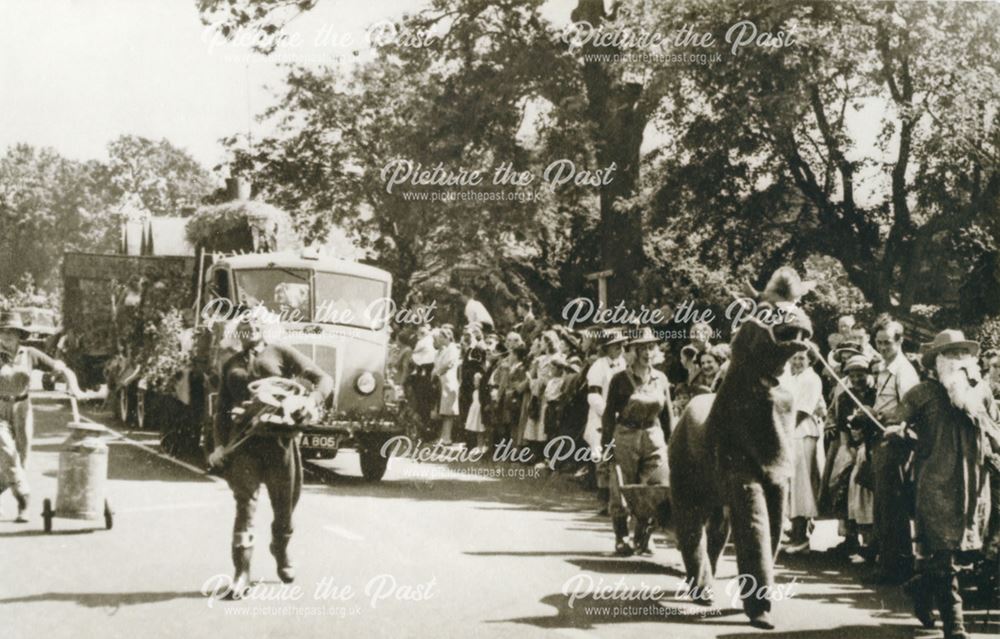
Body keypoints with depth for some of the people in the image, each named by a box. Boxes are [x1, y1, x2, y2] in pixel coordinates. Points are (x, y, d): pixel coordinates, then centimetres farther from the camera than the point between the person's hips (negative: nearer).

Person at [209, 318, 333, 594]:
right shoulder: (231, 365, 20)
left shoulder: (281, 353, 9)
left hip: (280, 439, -1)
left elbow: (324, 379, 2)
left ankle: (281, 554, 33)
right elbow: (223, 410, 21)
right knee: (245, 506, -8)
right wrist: (220, 445, 7)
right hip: (244, 442, 1)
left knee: (284, 506, 9)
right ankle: (242, 573, -7)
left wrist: (312, 400, -19)